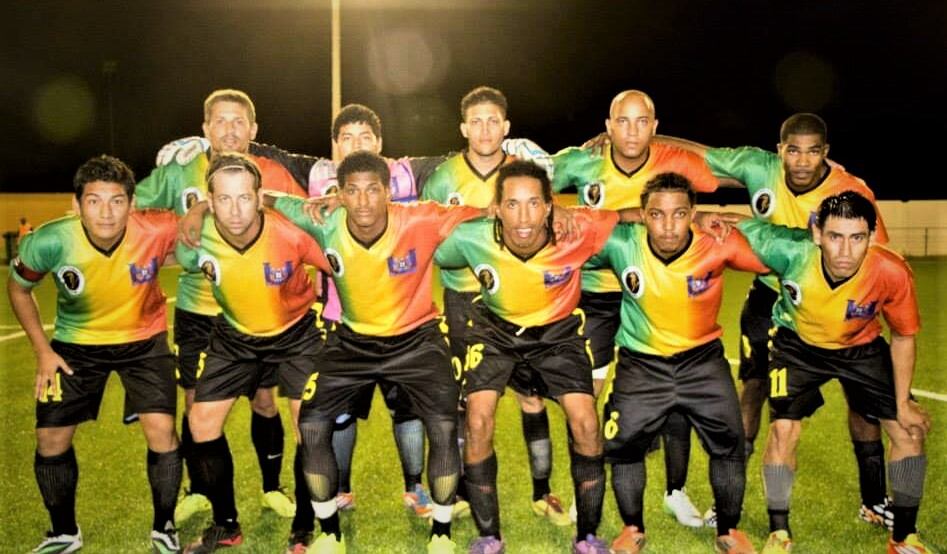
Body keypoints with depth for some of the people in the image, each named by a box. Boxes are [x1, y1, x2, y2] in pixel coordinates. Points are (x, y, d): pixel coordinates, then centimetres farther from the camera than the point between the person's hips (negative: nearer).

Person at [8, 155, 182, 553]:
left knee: (161, 429, -13)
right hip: (76, 343, 2)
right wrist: (42, 350, -7)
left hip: (143, 339, -1)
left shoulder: (156, 232, -30)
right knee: (51, 438, 2)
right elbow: (18, 288, -4)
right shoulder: (50, 242, -26)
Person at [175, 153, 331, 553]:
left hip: (296, 332, -3)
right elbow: (186, 264, 2)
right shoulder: (197, 236, -25)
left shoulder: (291, 235, -31)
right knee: (201, 421, 2)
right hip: (234, 336, 3)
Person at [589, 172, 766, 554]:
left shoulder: (718, 243, -21)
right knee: (623, 447, 1)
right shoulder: (621, 244, -20)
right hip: (641, 363, 0)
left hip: (702, 359, 0)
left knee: (729, 444, -1)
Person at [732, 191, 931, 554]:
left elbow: (903, 337, -14)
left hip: (862, 348, 2)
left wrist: (903, 403, -10)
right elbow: (741, 228, -18)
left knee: (910, 431, -1)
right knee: (782, 430, -14)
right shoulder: (791, 252, -37)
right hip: (798, 344, -1)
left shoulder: (892, 273, -33)